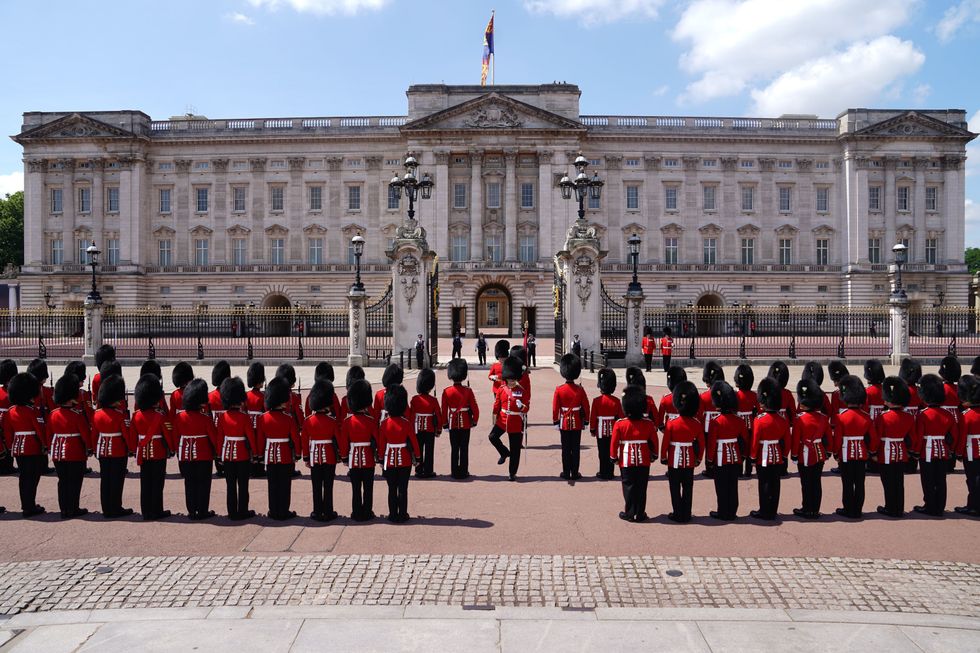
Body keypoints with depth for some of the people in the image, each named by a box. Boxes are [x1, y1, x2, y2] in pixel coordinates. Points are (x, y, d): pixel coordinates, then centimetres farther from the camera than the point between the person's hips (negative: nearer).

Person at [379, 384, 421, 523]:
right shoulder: (407, 423, -12)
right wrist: (417, 457, 6)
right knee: (403, 489, 6)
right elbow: (413, 441, -6)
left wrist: (381, 460, 8)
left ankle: (393, 515, 14)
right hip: (405, 461, -1)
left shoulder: (384, 423, -8)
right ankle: (402, 515, 10)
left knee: (392, 489, 9)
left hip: (390, 461, 1)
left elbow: (381, 444, -2)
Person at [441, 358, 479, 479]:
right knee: (464, 448, 6)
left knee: (454, 449, 8)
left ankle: (455, 472, 13)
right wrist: (475, 420, 7)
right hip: (465, 424, -1)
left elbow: (444, 409, -2)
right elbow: (474, 407, -7)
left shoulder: (446, 392, -6)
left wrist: (444, 423, 9)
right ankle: (463, 472, 10)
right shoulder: (468, 391, -9)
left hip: (453, 423, 1)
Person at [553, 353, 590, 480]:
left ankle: (566, 473, 12)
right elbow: (586, 407, -2)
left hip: (564, 423, 0)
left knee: (566, 449, 7)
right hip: (577, 424, 0)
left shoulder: (559, 390, -10)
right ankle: (575, 473, 10)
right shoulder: (580, 390, -8)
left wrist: (555, 422, 6)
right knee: (576, 449, 6)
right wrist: (586, 421, 10)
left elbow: (555, 407, -6)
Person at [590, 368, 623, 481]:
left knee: (603, 452, 5)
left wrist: (592, 429, 4)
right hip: (613, 431, 3)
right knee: (611, 452, 10)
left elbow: (592, 416, -8)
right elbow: (621, 416, 0)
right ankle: (610, 473, 16)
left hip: (601, 431, -3)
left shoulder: (597, 401, -12)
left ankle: (603, 473, 10)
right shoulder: (616, 401, -4)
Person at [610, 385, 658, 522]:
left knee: (629, 487, 8)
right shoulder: (649, 424, -6)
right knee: (641, 488, 9)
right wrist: (654, 456, 19)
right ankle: (640, 514, 15)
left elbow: (614, 442, -6)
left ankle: (629, 513, 13)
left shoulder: (619, 424, -11)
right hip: (644, 461, 2)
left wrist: (614, 457, 8)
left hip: (626, 461, -2)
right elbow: (654, 442, 3)